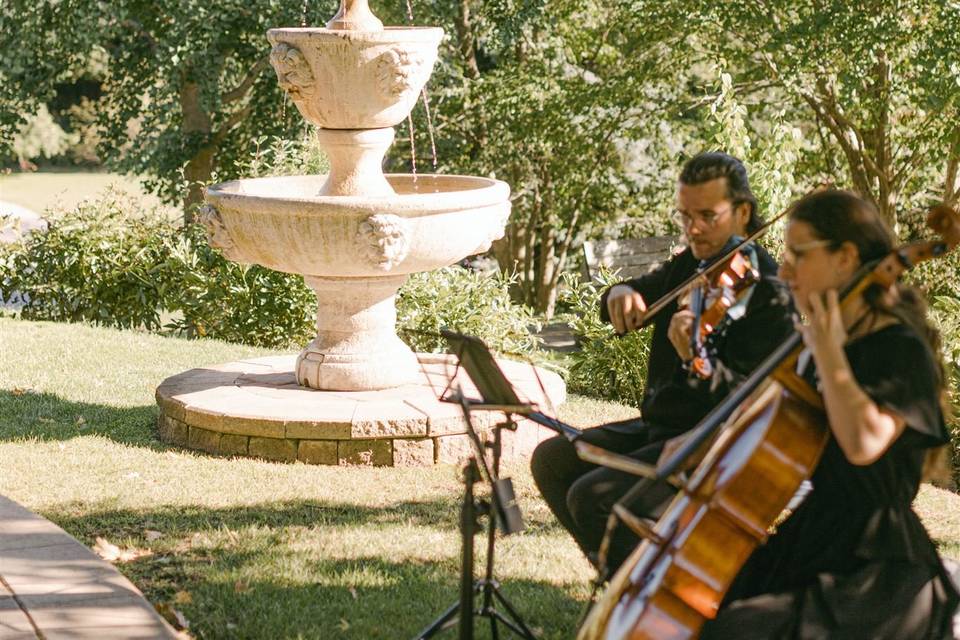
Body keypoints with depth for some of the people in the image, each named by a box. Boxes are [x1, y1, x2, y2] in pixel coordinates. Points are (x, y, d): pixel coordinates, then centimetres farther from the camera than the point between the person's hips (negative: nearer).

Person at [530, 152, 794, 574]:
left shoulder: (768, 294, -19)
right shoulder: (689, 265, 8)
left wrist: (697, 360, -45)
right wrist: (621, 295, -11)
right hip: (659, 426, 10)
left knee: (591, 497, -22)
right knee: (552, 460, 12)